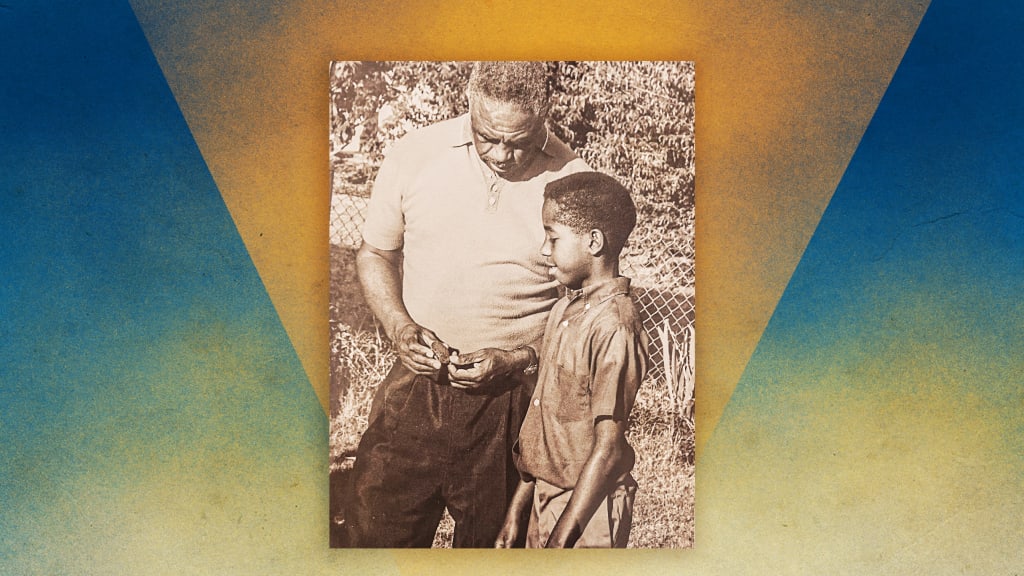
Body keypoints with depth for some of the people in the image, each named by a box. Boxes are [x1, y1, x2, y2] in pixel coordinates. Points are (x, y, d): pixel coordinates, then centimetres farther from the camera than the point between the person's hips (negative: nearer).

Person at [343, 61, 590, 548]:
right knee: (372, 532, 8)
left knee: (488, 543, 16)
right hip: (415, 388, 2)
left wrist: (516, 359, -15)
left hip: (512, 400, -1)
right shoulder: (412, 156, -4)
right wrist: (399, 327, -7)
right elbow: (375, 253, 10)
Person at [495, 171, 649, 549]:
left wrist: (560, 540, -19)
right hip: (546, 495, 8)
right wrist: (517, 508, 11)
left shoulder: (613, 327, -21)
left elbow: (608, 447, -22)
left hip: (587, 508, -7)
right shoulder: (565, 309, 5)